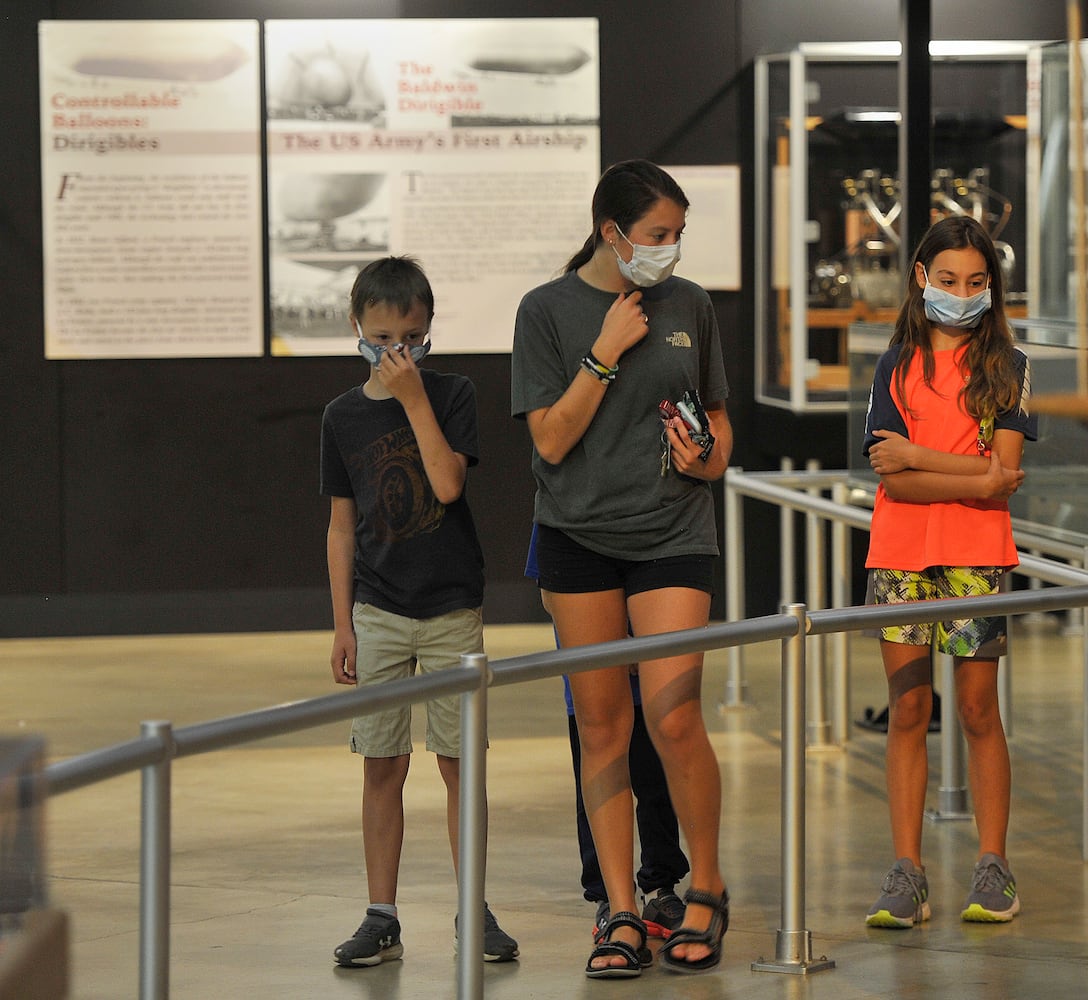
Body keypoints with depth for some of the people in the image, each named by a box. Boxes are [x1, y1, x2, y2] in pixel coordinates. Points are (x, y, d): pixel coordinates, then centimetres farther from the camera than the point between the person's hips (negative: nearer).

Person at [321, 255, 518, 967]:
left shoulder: (452, 396, -3)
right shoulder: (344, 416, 4)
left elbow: (447, 484, -18)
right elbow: (343, 526, 7)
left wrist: (414, 398, -18)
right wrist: (342, 626, 5)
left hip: (451, 608, -2)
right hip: (377, 610, 2)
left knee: (459, 762, 1)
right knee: (382, 768, 4)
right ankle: (382, 919, 9)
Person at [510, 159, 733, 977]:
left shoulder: (689, 306, 7)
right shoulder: (548, 310, -1)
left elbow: (717, 414, 19)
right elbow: (551, 438, -6)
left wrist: (710, 455, -3)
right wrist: (606, 352, -13)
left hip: (673, 531, 0)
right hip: (578, 534, 0)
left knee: (673, 717, -11)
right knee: (601, 726, 3)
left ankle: (707, 888, 9)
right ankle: (622, 915, 10)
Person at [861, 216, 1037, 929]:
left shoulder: (1006, 367, 5)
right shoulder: (897, 368, 9)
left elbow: (1003, 468, -7)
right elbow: (893, 480, -2)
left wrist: (916, 456, -10)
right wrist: (976, 480, -11)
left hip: (975, 556, -1)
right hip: (900, 555, 2)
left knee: (978, 709, -1)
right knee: (907, 711, 0)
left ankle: (992, 869, 7)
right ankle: (908, 875, 1)